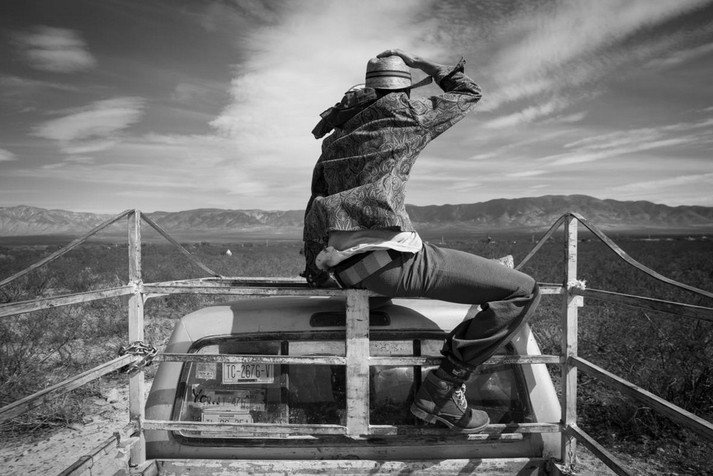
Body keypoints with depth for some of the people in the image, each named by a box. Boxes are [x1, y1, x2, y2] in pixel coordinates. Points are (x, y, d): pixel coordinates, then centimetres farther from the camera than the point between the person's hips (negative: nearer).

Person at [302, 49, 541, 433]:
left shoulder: (336, 136, 25)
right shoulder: (403, 112, 5)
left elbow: (316, 205, 27)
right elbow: (469, 94, 20)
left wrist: (314, 266, 35)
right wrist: (419, 63, 30)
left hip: (344, 268, 9)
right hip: (388, 257, -9)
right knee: (522, 292, -4)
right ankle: (441, 390, -4)